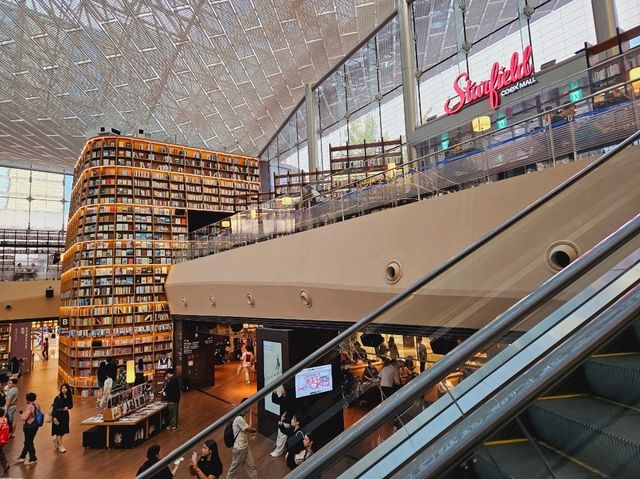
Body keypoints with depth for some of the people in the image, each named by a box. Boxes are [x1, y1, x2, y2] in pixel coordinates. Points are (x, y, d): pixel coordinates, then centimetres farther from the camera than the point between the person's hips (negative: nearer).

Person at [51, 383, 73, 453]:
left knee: (63, 430, 13)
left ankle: (56, 440, 41)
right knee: (59, 431, -2)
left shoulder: (69, 397, 0)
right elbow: (54, 407, -14)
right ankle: (60, 446, 7)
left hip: (65, 415, 5)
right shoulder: (58, 397, -13)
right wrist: (54, 417, -19)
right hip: (58, 415, -5)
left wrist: (67, 407, -15)